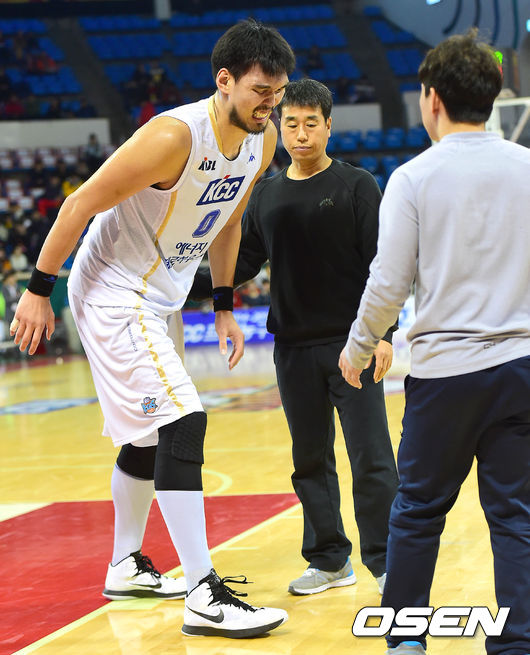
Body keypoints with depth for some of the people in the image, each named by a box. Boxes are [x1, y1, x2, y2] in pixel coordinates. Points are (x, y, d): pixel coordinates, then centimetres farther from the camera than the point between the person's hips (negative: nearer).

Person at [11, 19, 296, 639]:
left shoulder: (262, 139, -3)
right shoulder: (174, 137, -28)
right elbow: (81, 203, -21)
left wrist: (223, 305, 16)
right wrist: (38, 290, -17)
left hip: (155, 299, 9)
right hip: (112, 293, -9)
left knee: (147, 436, 20)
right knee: (181, 424, -18)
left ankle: (126, 567, 38)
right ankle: (204, 598, -19)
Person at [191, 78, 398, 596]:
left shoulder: (356, 186, -2)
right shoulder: (265, 196, 10)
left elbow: (381, 265, -6)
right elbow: (241, 264, 13)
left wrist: (381, 334, -15)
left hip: (350, 343, -4)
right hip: (293, 348, 4)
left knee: (371, 459, -6)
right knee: (310, 460, 9)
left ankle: (386, 563, 2)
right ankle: (329, 559, 20)